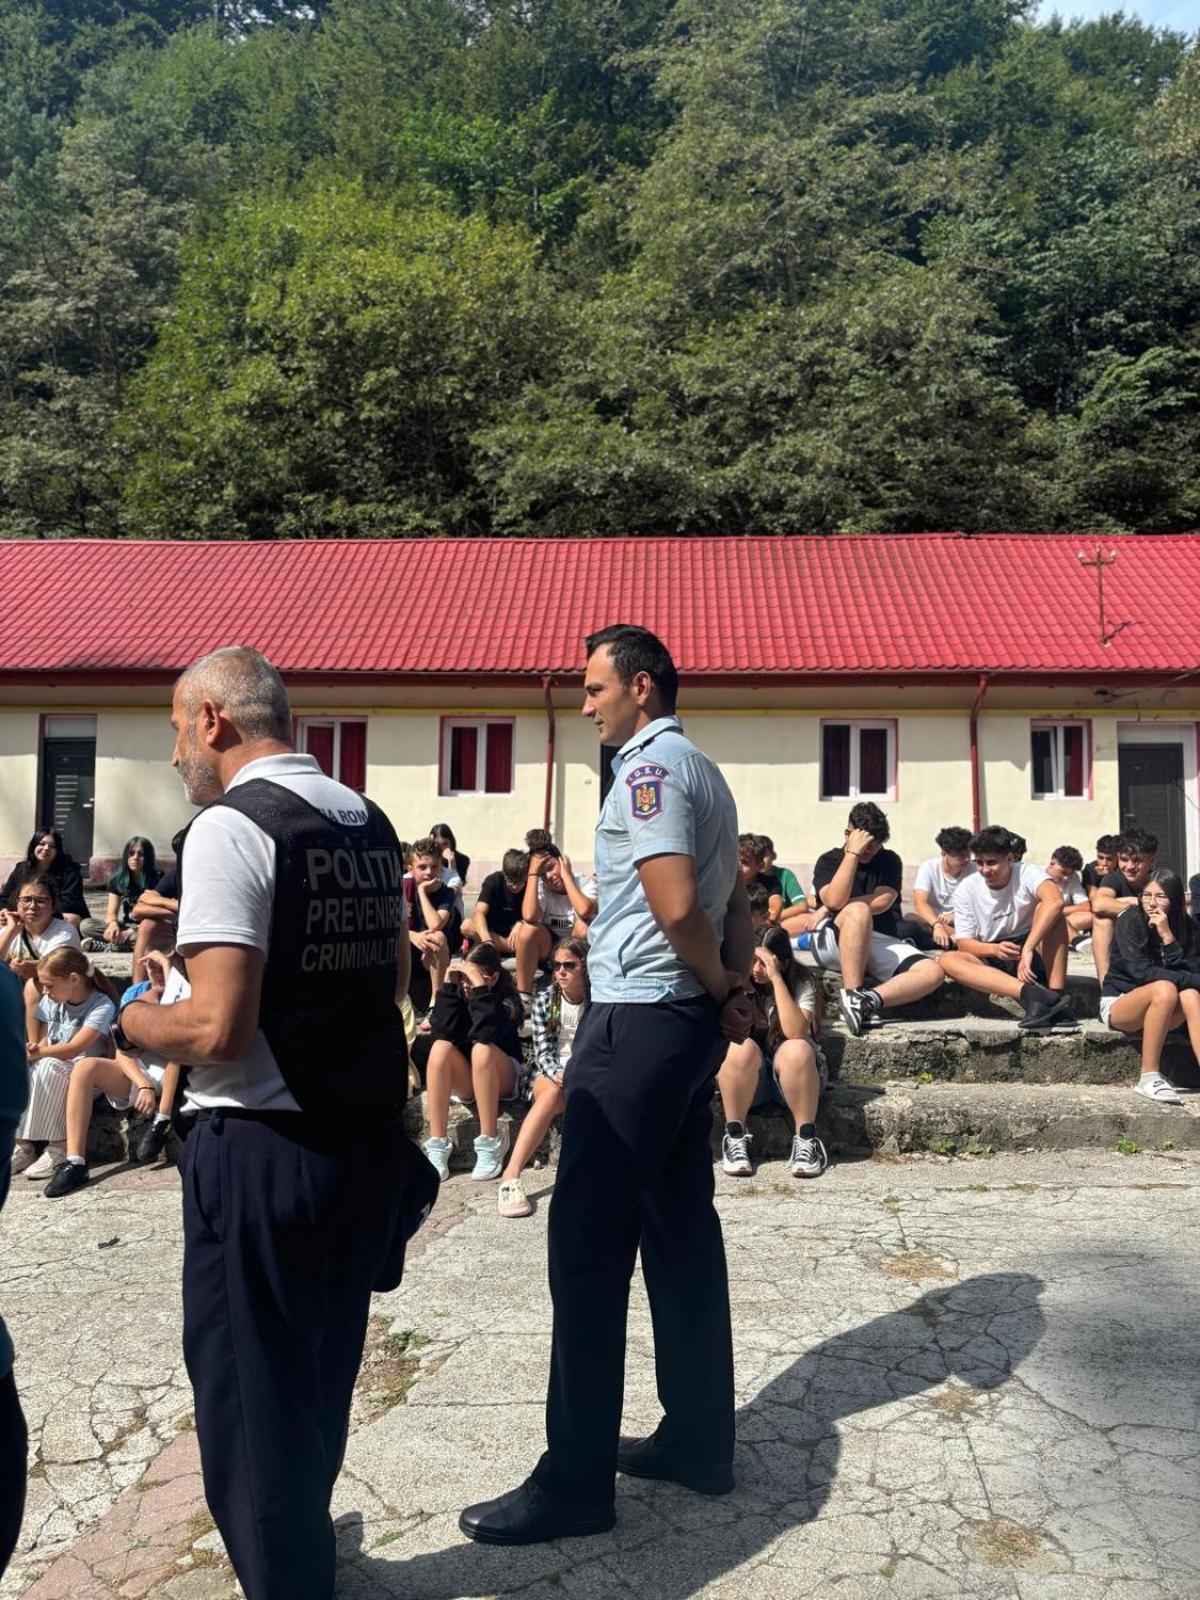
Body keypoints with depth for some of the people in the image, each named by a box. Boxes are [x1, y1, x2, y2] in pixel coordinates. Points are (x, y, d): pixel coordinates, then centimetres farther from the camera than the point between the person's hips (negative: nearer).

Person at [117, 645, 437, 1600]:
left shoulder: (229, 827, -16)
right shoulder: (370, 823, 7)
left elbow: (218, 1028, -22)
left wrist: (131, 1021, -2)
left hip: (263, 1152, -8)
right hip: (366, 1136, 8)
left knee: (248, 1390, 11)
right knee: (320, 1375, 24)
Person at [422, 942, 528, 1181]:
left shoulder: (508, 1000, -15)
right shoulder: (459, 993, -5)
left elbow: (486, 1033, -34)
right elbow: (440, 1032, -20)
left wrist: (479, 988, -35)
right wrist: (449, 986, -23)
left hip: (504, 1080, -3)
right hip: (465, 1080, 3)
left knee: (482, 1050, -34)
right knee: (440, 1047, -27)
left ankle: (490, 1143, -26)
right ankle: (437, 1147, -28)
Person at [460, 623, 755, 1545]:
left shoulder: (650, 767, -12)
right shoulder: (705, 773, 18)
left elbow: (676, 906, -21)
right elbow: (736, 905, 18)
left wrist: (721, 989, -7)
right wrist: (737, 991, 8)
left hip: (638, 1020, -10)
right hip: (690, 1023, 10)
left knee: (587, 1237, -4)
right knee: (681, 1228, 13)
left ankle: (576, 1481, 5)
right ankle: (699, 1441, 23)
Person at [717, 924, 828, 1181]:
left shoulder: (803, 985, -6)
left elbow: (796, 1032, -25)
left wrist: (776, 978, -25)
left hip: (792, 1078, -1)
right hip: (747, 1083, 1)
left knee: (797, 1050, -34)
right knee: (742, 1048, -32)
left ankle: (805, 1139, -22)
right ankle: (734, 1138, -22)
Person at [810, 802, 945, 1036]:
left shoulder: (889, 861, 14)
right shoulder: (829, 861, 7)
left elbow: (882, 902, -4)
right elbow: (834, 900, -15)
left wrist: (825, 910, -5)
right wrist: (853, 853, -12)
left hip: (881, 942, 3)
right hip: (833, 944, -3)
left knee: (932, 973, -21)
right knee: (858, 912, -37)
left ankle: (869, 999, -40)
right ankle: (851, 995, -35)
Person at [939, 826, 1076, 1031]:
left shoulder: (1027, 874, -10)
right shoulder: (966, 889, -1)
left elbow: (1054, 902, -33)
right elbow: (963, 943, -3)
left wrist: (1027, 950, -41)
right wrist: (995, 949, -26)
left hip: (1035, 956, -2)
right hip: (992, 963, 2)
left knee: (1050, 912, -27)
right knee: (948, 960, -28)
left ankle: (1056, 996, -35)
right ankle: (1030, 993, -44)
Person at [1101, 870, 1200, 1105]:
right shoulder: (1131, 920, -12)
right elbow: (1140, 971, -22)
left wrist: (1168, 938, -22)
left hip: (1167, 1012, 3)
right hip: (1118, 1003, -3)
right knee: (1165, 989, -35)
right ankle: (1148, 1077, -29)